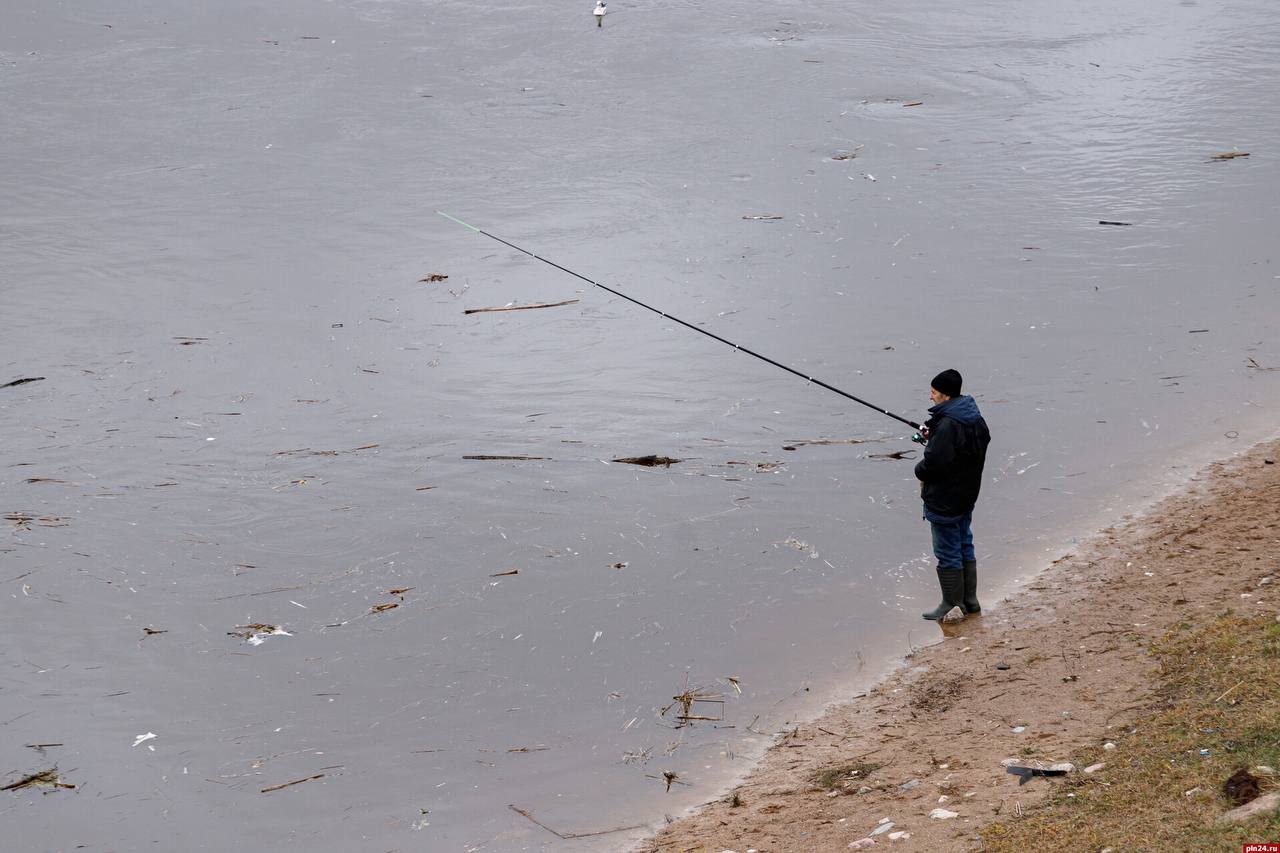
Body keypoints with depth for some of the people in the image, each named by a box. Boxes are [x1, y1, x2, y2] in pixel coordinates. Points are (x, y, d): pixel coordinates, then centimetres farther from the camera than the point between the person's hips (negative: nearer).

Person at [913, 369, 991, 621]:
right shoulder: (974, 418, 4)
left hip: (944, 499, -10)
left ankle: (951, 603, 11)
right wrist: (933, 436, 8)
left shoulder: (948, 424, -26)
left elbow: (935, 462, -29)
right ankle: (970, 600, 27)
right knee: (965, 547, 19)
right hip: (967, 495, 10)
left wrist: (920, 471, -7)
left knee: (947, 552, 2)